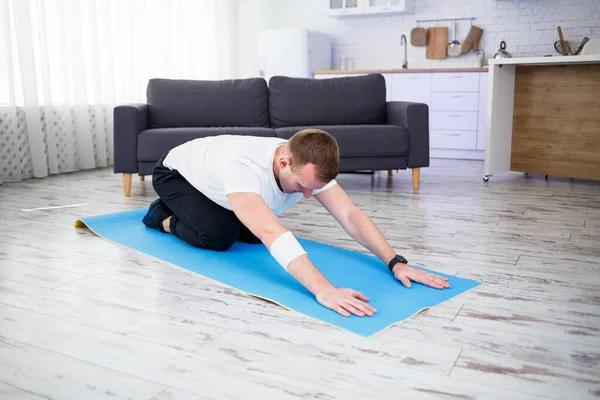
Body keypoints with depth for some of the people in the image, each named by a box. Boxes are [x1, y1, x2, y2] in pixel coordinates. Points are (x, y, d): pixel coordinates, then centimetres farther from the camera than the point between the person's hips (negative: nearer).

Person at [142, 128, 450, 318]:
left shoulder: (309, 166, -27)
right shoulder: (243, 166, -48)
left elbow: (350, 214, -30)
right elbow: (271, 233, -60)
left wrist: (396, 262, -41)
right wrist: (323, 289, -70)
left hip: (210, 177, 7)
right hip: (176, 172, -6)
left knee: (252, 234, 1)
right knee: (218, 235, -27)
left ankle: (189, 209, 25)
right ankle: (165, 217, 5)